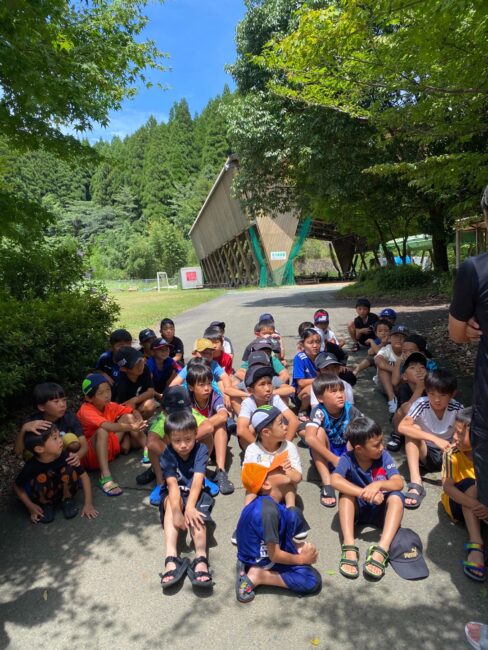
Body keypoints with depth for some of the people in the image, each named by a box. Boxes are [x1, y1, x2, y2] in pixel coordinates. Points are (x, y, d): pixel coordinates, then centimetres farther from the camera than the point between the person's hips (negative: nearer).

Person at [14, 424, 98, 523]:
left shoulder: (66, 456, -26)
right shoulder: (31, 466, -27)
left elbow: (84, 476, -19)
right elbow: (18, 487, -8)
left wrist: (88, 504, -21)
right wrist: (31, 506, -13)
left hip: (64, 490, 0)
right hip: (46, 493, 0)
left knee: (68, 470, -28)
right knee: (41, 478, -30)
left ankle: (67, 500, -1)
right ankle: (46, 504, 0)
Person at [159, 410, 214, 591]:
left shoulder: (201, 450, -16)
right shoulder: (167, 456, -15)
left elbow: (197, 481, -27)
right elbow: (172, 485, -27)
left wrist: (189, 507, -42)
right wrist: (176, 511, -42)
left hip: (195, 494, 0)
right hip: (173, 495, 1)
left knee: (196, 514, -32)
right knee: (171, 502, -33)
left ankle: (200, 558, -44)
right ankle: (171, 558, -43)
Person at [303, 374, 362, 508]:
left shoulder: (350, 410, -19)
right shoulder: (319, 412, -27)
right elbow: (309, 438, -41)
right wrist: (334, 459, -42)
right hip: (324, 456, -2)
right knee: (320, 431, -32)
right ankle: (327, 484, -31)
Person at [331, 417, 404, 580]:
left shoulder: (383, 456, -15)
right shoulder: (347, 459, -21)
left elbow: (399, 483, -25)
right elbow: (335, 480, -38)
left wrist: (379, 484, -44)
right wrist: (365, 493, -45)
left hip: (380, 509, 1)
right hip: (357, 509, -1)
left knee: (396, 496, -29)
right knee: (347, 492, -30)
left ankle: (381, 550, -39)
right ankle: (349, 547, -37)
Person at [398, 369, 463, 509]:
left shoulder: (457, 409, -13)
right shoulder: (421, 404, -19)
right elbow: (402, 427, -32)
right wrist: (434, 439, -40)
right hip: (424, 454, -1)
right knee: (414, 429, -30)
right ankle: (415, 483, -37)